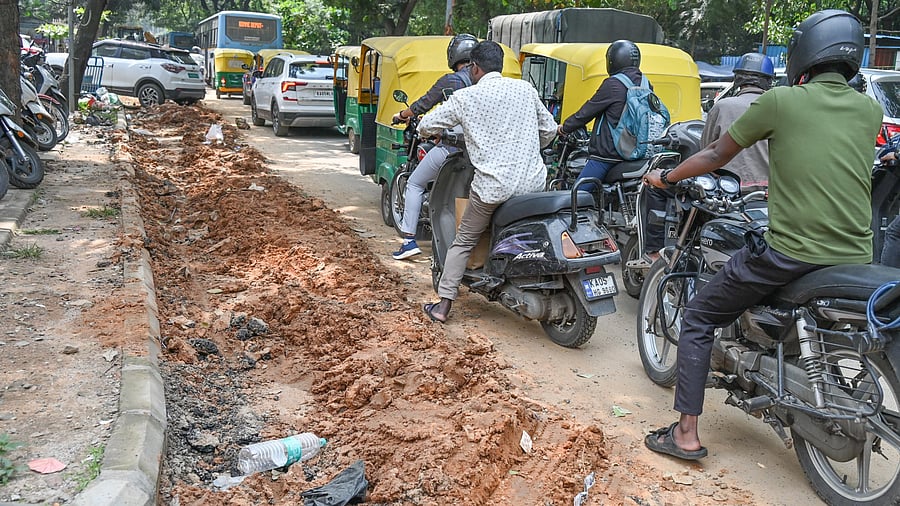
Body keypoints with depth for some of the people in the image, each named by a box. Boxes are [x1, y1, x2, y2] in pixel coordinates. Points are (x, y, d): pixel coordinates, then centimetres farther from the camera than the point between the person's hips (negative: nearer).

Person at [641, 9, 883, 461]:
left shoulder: (781, 100, -5)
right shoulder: (871, 111, 9)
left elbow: (717, 155, 4)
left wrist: (665, 177, 21)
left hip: (789, 252, -5)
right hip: (856, 262, 6)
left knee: (698, 318, 9)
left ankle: (686, 433, 6)